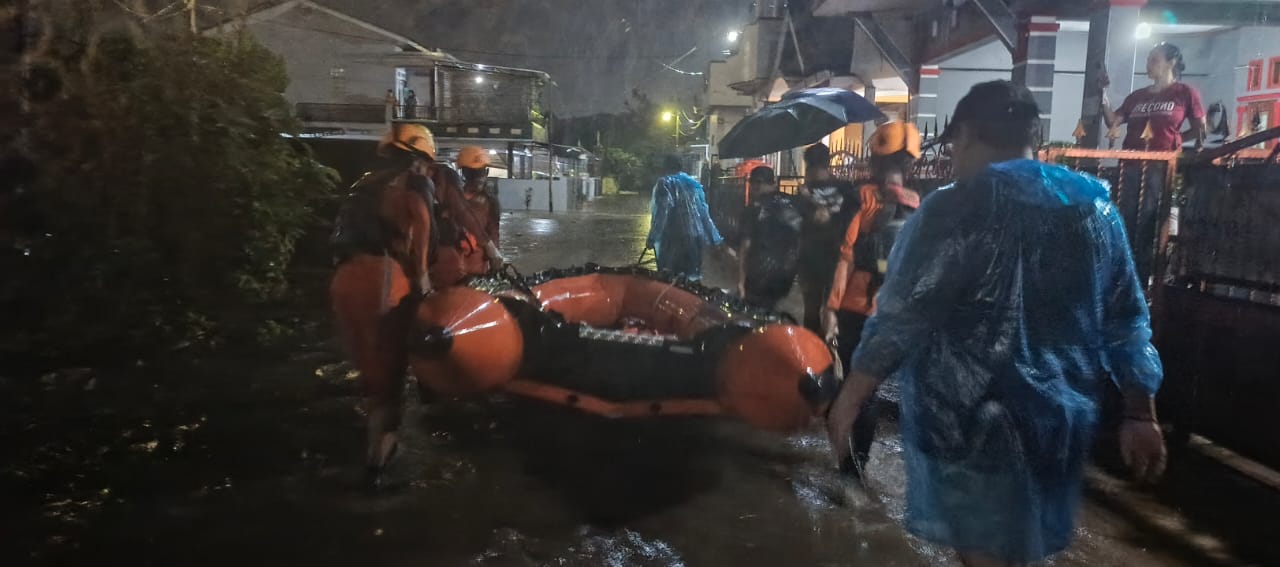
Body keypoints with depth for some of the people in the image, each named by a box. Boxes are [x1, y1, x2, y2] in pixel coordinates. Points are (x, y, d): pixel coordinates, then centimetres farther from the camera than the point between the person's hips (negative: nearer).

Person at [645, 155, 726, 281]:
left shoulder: (664, 183, 1)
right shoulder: (693, 184, 19)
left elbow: (661, 213, -12)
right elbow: (704, 214, 17)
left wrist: (652, 237, -12)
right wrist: (715, 238, 22)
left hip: (673, 239, -6)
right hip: (694, 238, 6)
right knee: (692, 275, 13)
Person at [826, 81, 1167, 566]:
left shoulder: (953, 210, -15)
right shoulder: (1096, 205, 4)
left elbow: (898, 320, -16)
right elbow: (1127, 323, 7)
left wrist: (849, 400, -6)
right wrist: (1141, 416, 14)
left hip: (970, 422, -6)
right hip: (1061, 418, 7)